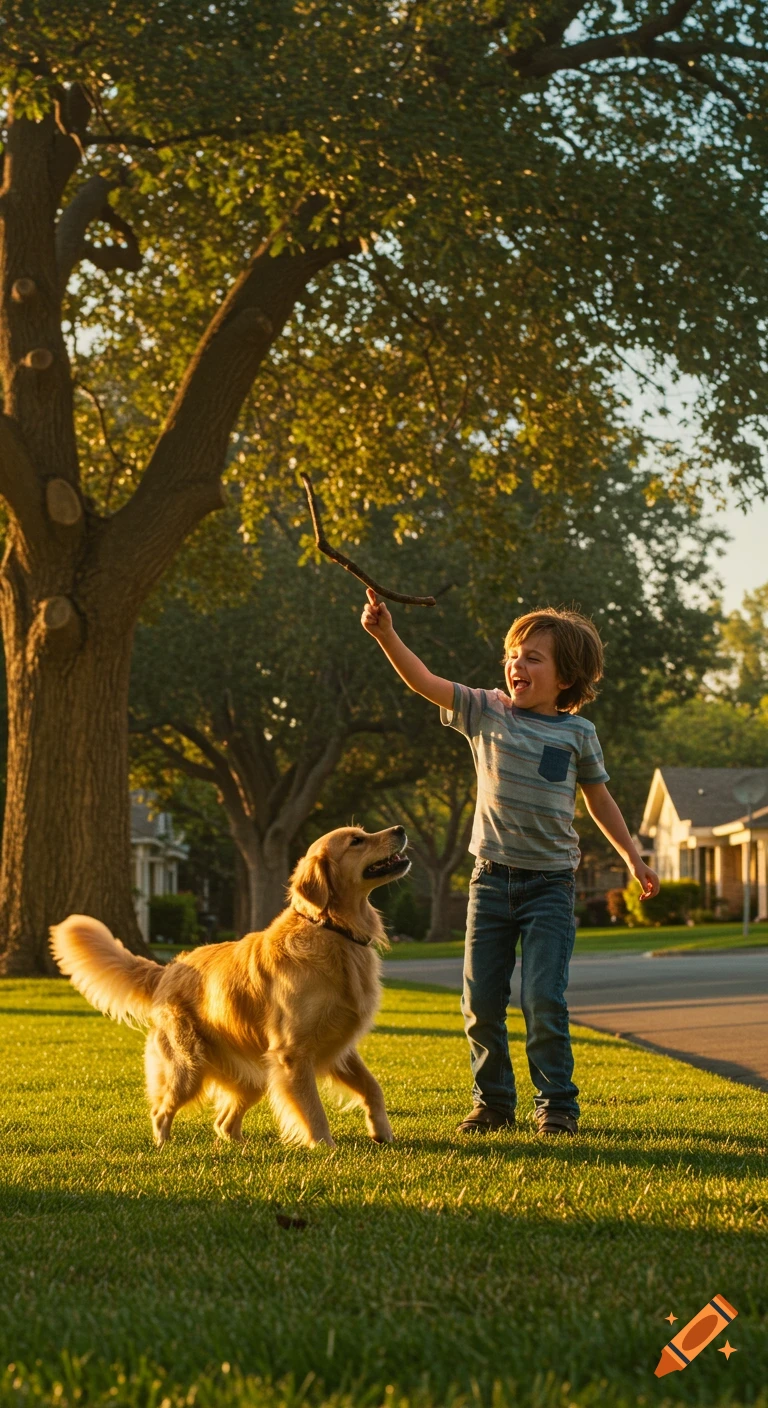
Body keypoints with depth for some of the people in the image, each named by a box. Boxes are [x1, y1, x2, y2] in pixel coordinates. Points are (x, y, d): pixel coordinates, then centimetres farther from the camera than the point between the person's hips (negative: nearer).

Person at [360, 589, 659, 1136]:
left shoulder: (577, 733, 2)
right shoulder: (486, 711, 2)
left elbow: (599, 798, 15)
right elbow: (424, 681, -8)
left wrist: (633, 857, 15)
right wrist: (387, 635, -22)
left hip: (550, 884, -2)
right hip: (492, 879, 2)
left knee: (544, 1001, -8)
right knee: (482, 1001, 4)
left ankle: (557, 1105, 6)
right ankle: (493, 1102, 19)